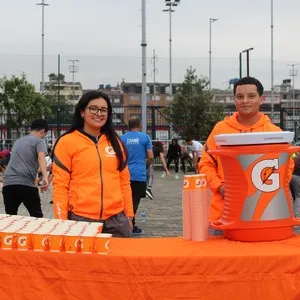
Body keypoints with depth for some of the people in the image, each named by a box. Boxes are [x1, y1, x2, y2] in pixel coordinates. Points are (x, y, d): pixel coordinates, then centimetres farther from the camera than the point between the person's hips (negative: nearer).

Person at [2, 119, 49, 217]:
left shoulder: (18, 141, 27)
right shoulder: (39, 141, 5)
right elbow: (41, 157, -16)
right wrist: (45, 176, -31)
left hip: (8, 183, 6)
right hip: (26, 184, -6)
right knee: (37, 217, 4)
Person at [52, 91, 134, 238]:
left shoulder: (115, 141, 11)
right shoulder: (67, 142, -1)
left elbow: (124, 180, 15)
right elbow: (60, 185, -3)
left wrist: (128, 215, 12)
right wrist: (62, 222, -8)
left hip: (116, 219, 4)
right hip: (81, 219, -3)